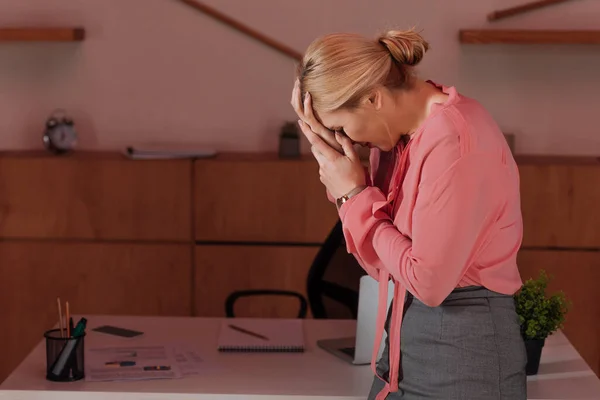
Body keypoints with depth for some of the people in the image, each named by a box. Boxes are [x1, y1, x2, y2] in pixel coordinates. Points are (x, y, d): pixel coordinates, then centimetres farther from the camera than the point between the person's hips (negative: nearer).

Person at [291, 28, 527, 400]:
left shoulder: (456, 139, -21)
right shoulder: (399, 133, 4)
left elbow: (428, 281, -21)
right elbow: (383, 265, 5)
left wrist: (355, 194, -12)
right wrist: (340, 171, -5)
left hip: (465, 351, -8)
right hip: (407, 341, 8)